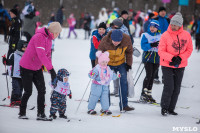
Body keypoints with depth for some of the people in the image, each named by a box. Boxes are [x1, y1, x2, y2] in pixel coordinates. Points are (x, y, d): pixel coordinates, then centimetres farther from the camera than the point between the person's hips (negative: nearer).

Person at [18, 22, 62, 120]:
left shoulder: (49, 39, 6)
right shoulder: (39, 37, -23)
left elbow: (47, 55, 11)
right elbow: (41, 55, -30)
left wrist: (51, 72, 4)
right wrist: (51, 69, -31)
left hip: (37, 68, 8)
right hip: (26, 68, -8)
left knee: (42, 90, -3)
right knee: (28, 92, -4)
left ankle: (41, 114, -1)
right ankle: (22, 113, 13)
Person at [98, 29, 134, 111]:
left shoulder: (126, 39, -23)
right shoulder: (105, 41, -29)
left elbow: (129, 52, -3)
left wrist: (128, 63, -5)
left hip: (121, 63, 1)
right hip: (107, 64, -1)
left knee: (124, 82, -6)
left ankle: (124, 105, 0)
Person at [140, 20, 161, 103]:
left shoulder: (160, 36, 10)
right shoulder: (145, 35, 0)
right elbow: (143, 46, -11)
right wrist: (152, 45, -26)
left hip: (156, 59, 4)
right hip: (147, 58, -4)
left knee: (152, 77, 7)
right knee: (149, 75, -14)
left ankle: (149, 94, 13)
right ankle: (143, 94, -12)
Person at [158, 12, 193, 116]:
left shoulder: (186, 35, -2)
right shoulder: (165, 35, -11)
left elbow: (189, 49, 3)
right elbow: (161, 51, -10)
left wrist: (180, 58, -12)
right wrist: (172, 58, -24)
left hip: (180, 66, 3)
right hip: (167, 65, -3)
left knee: (176, 88, 7)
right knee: (169, 87, -11)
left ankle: (171, 108, 17)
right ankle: (164, 107, 3)